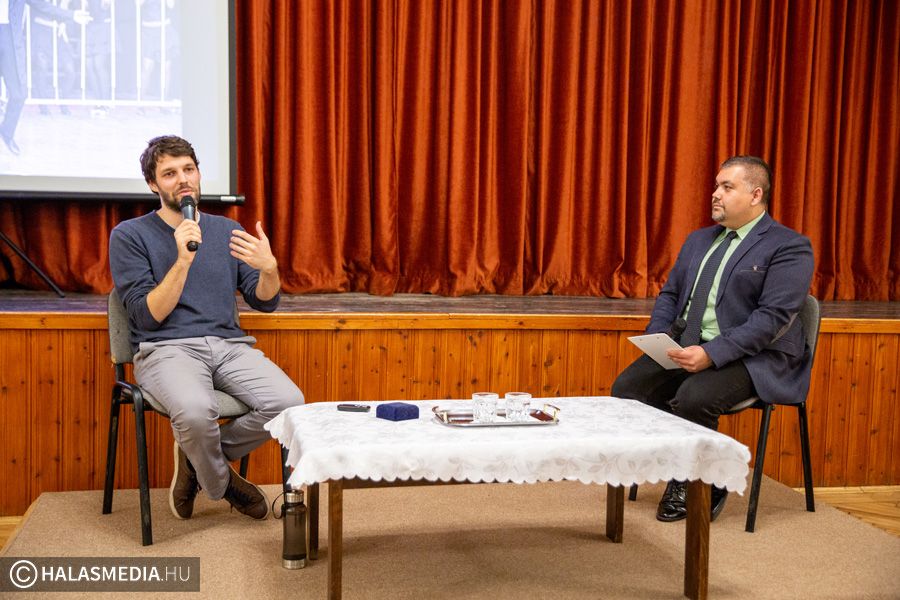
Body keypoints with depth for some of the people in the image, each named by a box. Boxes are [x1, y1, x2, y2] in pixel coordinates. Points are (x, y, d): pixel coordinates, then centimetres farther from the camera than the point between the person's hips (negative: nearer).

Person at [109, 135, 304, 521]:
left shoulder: (227, 231, 16)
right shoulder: (129, 236, 4)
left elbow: (265, 302, 12)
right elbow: (149, 316, -6)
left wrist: (269, 268, -11)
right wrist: (183, 260, -17)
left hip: (229, 344, 4)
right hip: (166, 349, -4)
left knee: (289, 403, -24)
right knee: (196, 411, -37)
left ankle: (197, 456, 2)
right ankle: (222, 484, -1)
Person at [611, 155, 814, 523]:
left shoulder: (790, 247, -6)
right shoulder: (699, 240, 19)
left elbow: (773, 317, -17)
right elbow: (670, 293, 21)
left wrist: (712, 353, -26)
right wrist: (657, 338, -1)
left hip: (752, 357, -7)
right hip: (686, 347, 7)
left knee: (693, 398, -33)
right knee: (627, 387, -15)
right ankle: (683, 476, 0)